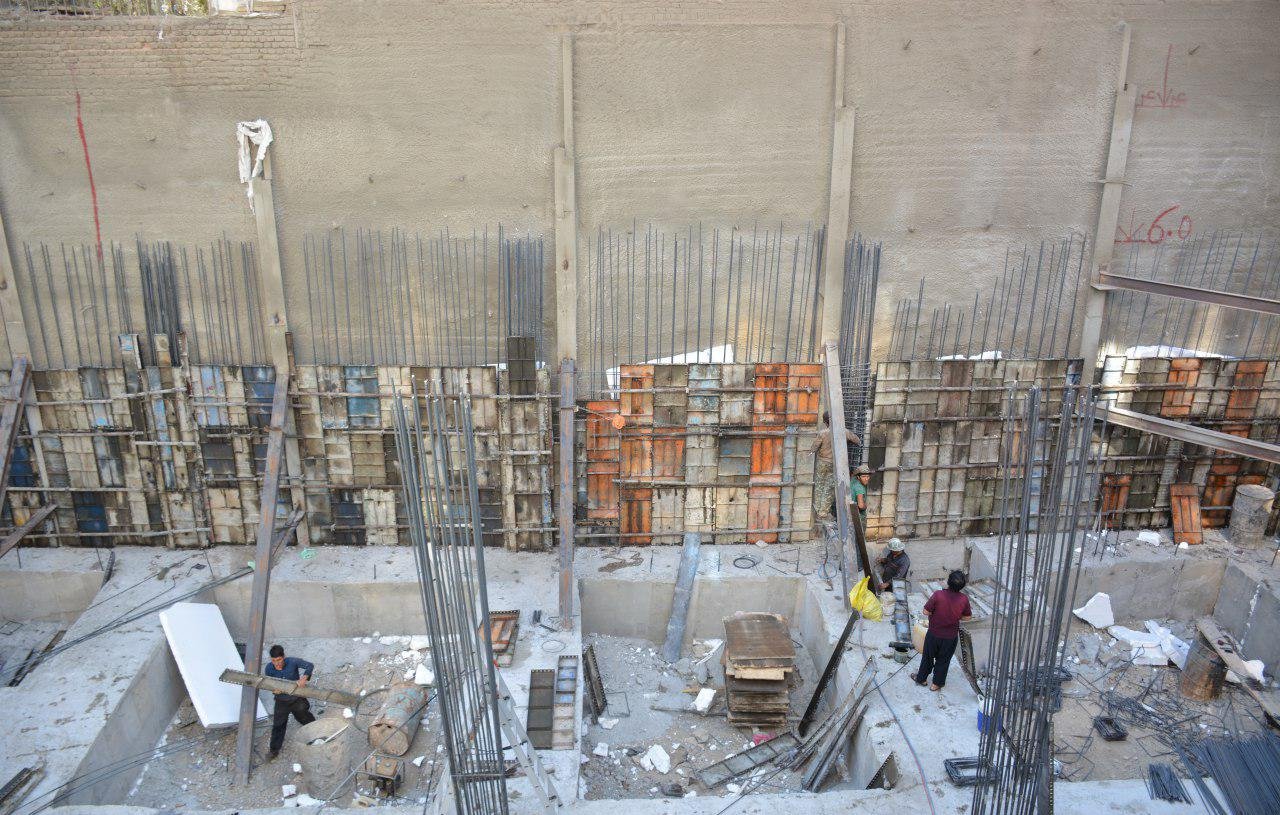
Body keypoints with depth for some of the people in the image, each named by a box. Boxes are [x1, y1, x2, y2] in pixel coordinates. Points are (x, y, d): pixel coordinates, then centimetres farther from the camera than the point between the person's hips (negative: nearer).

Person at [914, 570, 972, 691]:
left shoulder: (938, 595, -26)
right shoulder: (964, 599, -18)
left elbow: (926, 612, -17)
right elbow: (968, 617, -3)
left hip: (934, 634, -1)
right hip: (951, 637, 1)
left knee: (928, 657, 21)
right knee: (943, 660, 21)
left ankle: (921, 678, 39)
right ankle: (937, 683, 35)